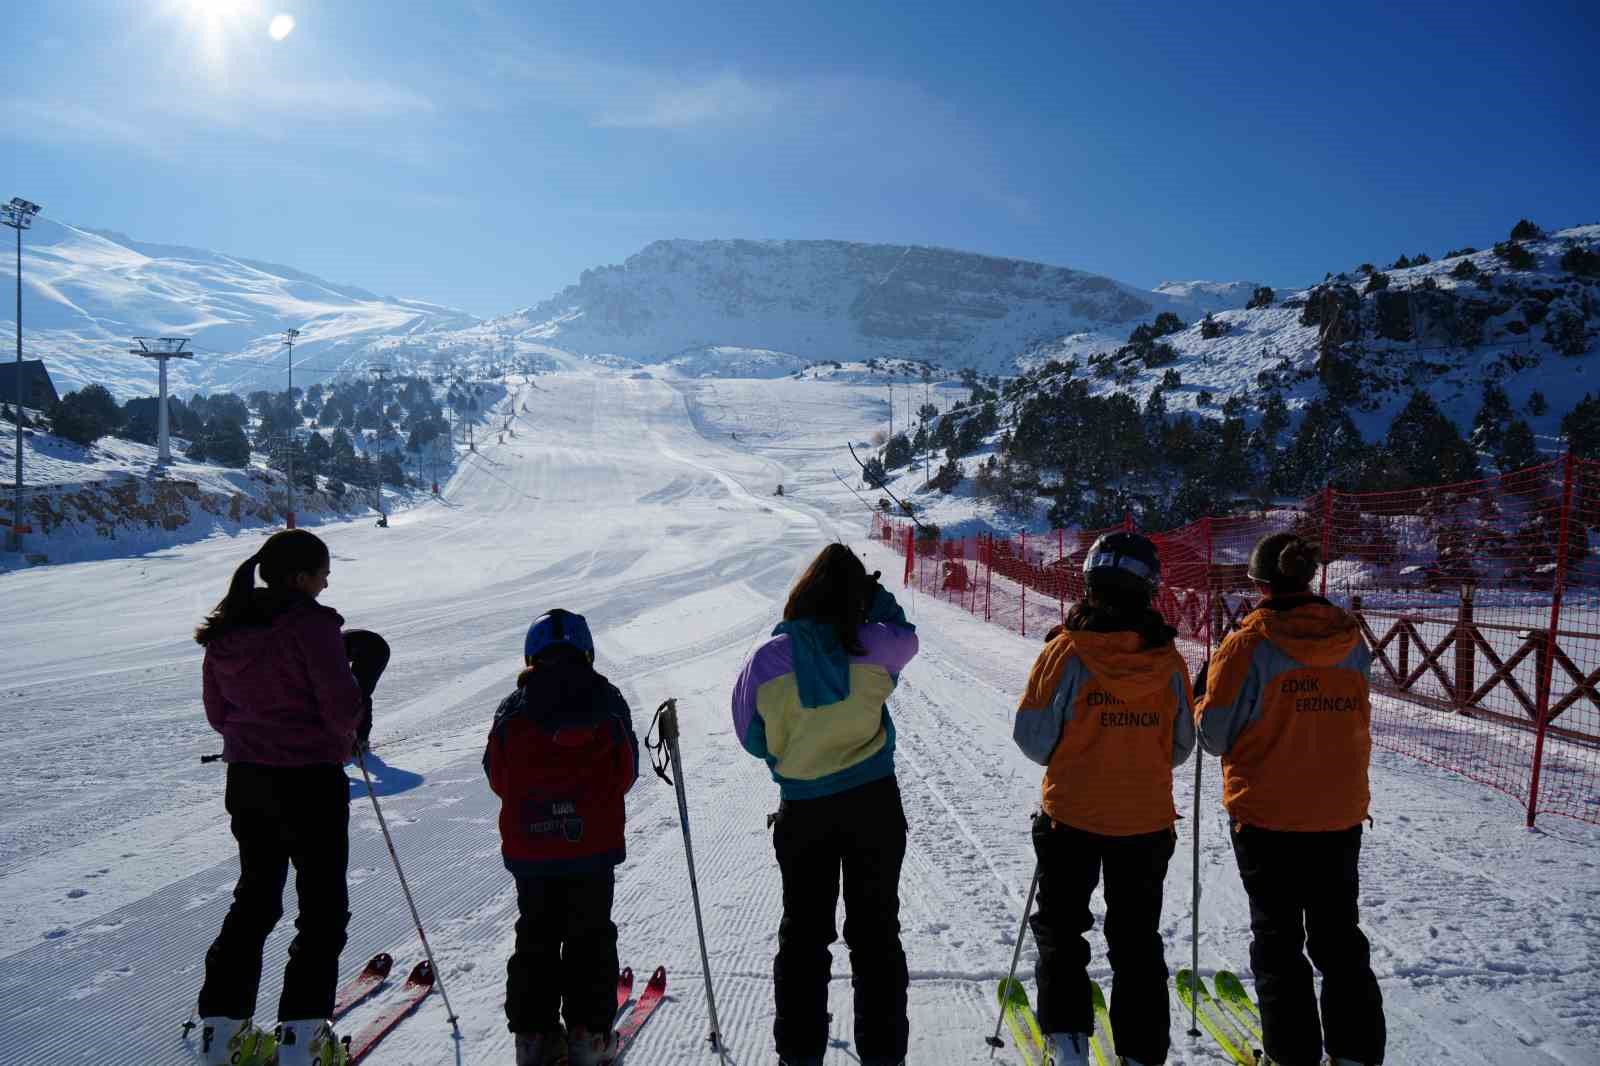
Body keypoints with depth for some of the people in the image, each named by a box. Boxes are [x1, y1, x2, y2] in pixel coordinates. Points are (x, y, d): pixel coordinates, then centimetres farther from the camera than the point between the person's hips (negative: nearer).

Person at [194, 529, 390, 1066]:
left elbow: (218, 713, 11)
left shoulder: (225, 631, 3)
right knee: (323, 908, 7)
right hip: (310, 781, -7)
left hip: (246, 779, 7)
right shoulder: (310, 625, -19)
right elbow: (342, 710, -20)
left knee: (254, 899, 22)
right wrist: (362, 677, -2)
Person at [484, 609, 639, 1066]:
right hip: (593, 844, -1)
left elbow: (497, 778, 2)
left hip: (527, 847, 1)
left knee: (536, 936, 16)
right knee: (590, 937, 12)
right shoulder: (607, 703, -6)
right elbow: (625, 774, 0)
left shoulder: (512, 710, -4)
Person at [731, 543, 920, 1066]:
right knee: (876, 931, 13)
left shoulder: (769, 657, -13)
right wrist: (877, 595, 17)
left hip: (803, 811, 0)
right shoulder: (873, 646, -13)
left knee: (804, 931, 15)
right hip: (874, 803, 0)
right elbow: (905, 635, 12)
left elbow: (753, 738, -2)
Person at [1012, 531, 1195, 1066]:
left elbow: (1033, 736, -10)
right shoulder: (1168, 659, -8)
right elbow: (1181, 744, 3)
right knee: (1137, 939, 18)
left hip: (1071, 815, -2)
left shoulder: (1066, 650, -16)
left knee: (1061, 927, 17)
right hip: (1148, 819, 2)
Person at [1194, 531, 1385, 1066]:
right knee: (1339, 939, 19)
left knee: (1278, 940, 11)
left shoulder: (1249, 643, -17)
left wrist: (1206, 695, 4)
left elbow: (1215, 735, -13)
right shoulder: (1350, 638, -3)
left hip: (1266, 817, -4)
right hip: (1341, 814, 4)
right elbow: (1354, 722, 8)